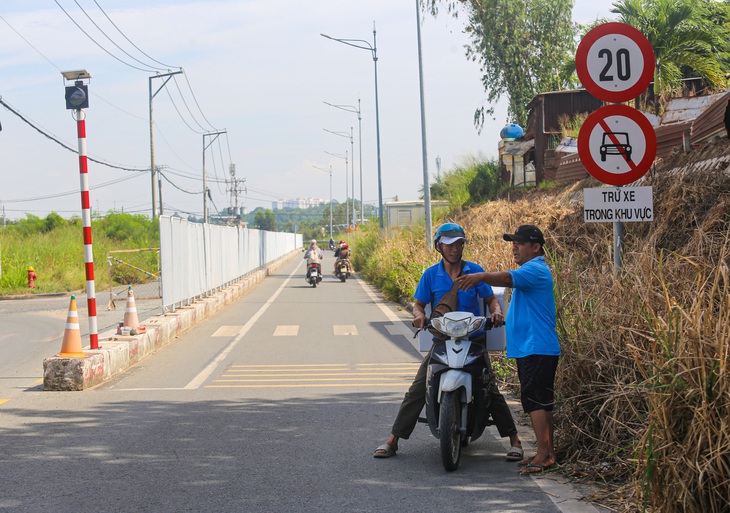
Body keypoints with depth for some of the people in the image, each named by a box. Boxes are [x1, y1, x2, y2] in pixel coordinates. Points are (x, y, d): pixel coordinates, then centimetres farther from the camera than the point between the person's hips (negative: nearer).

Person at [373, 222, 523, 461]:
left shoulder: (474, 271, 1)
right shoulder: (431, 274, 2)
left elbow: (491, 298, 7)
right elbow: (419, 304, 7)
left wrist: (496, 311, -15)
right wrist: (419, 315, -17)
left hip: (474, 340, -1)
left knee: (490, 390, -7)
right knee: (417, 389, -6)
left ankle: (514, 440, 4)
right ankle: (393, 439, 0)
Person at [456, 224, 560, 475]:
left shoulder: (536, 269, -14)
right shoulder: (531, 270, 21)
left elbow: (508, 278, -32)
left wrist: (481, 277, -47)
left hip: (537, 348, -11)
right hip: (528, 348, 11)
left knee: (535, 401, -12)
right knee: (541, 402, 13)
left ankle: (543, 454, -11)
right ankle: (548, 453, 19)